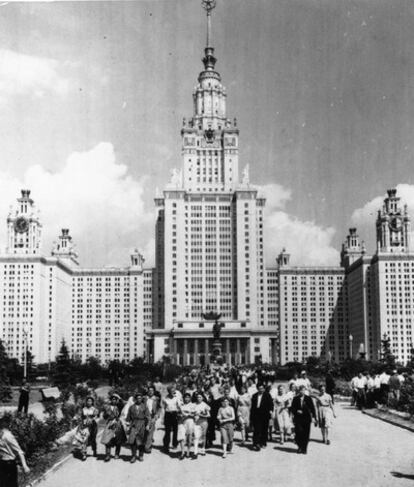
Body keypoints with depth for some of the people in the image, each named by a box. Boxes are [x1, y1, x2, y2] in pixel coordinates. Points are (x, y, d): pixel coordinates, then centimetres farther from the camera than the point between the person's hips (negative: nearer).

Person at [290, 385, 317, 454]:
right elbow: (292, 408, 8)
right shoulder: (295, 399, 4)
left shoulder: (308, 398, 3)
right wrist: (296, 411, -11)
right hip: (298, 419, 0)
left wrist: (314, 418, -1)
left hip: (306, 418, 0)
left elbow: (312, 408, 4)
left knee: (306, 435, 0)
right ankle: (300, 446, 15)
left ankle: (304, 449, 14)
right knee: (298, 433, -9)